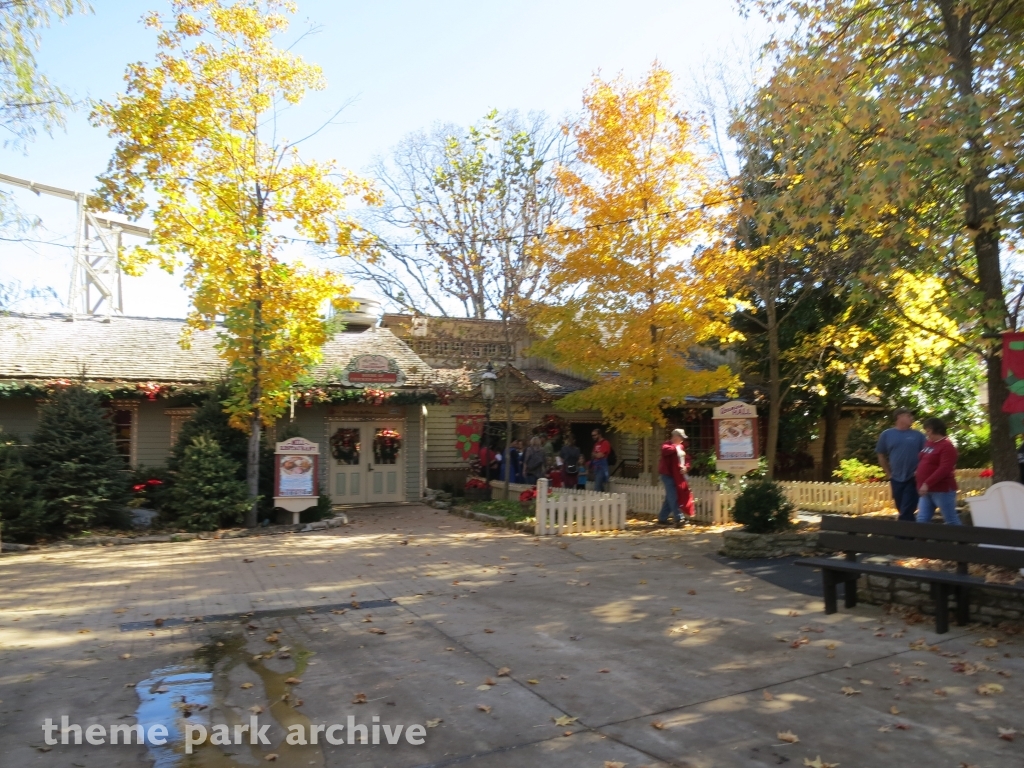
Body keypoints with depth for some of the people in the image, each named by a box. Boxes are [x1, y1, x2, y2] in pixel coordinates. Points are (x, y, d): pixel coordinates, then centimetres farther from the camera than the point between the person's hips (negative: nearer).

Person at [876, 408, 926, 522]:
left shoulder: (918, 435, 1)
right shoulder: (887, 434, 3)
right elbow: (881, 456, 10)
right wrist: (888, 473, 6)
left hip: (913, 479, -2)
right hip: (896, 479, 2)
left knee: (906, 513, -5)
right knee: (903, 511, 12)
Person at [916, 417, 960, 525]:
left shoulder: (947, 446, -14)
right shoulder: (928, 443, 12)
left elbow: (944, 469, -24)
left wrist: (927, 484, -27)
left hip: (942, 490, -8)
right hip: (927, 490, 8)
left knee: (951, 520, 4)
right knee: (922, 520, 5)